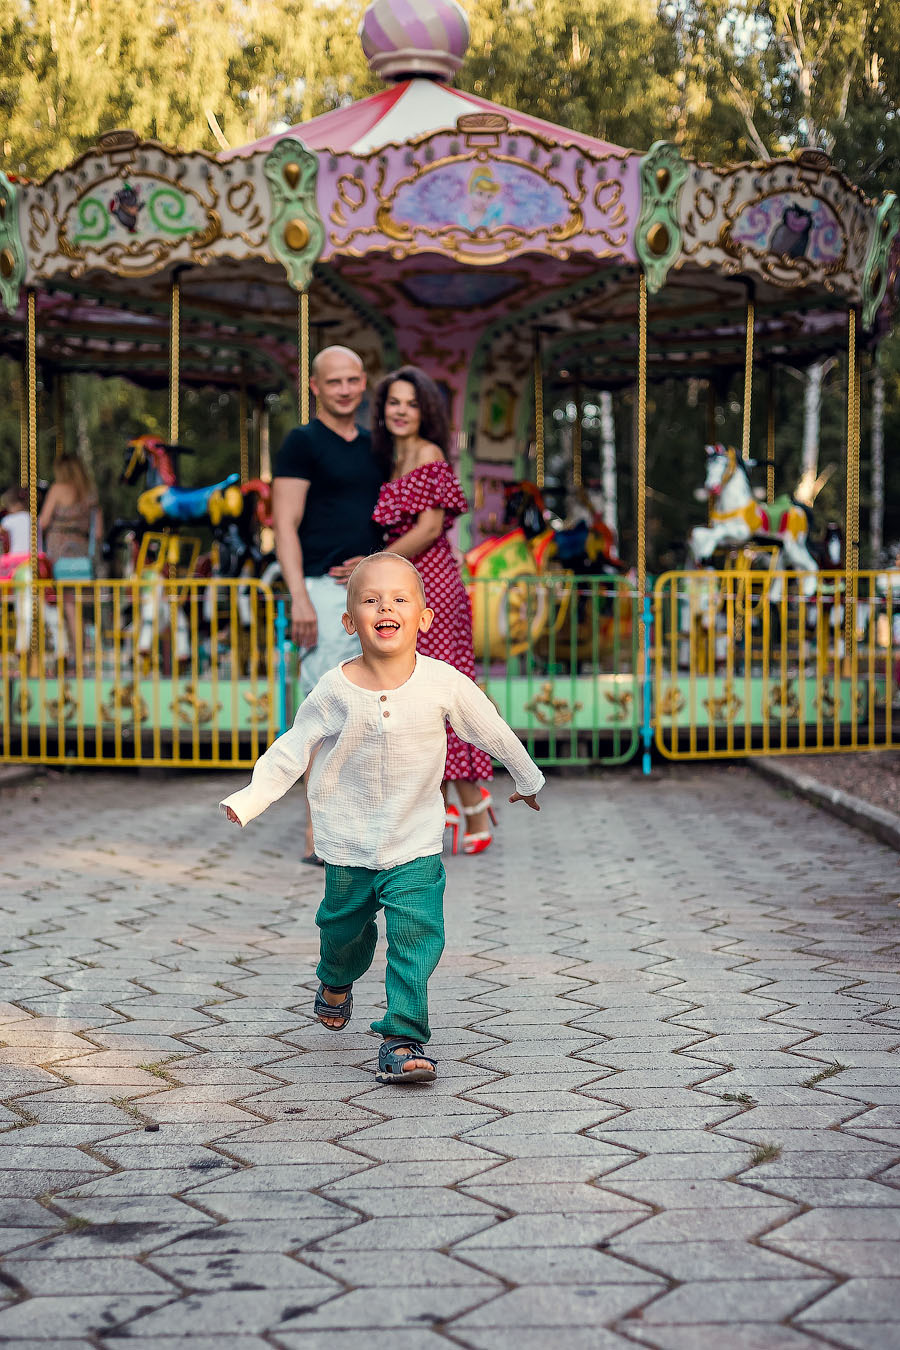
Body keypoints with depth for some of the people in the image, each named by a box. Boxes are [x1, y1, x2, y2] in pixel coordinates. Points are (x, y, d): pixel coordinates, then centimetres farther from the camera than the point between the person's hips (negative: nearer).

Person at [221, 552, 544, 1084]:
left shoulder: (443, 682, -13)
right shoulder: (336, 689, -13)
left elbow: (493, 730, 3)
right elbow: (293, 748, -3)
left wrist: (527, 777, 17)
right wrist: (251, 798, -12)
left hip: (416, 843, -1)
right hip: (348, 842, 1)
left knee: (417, 935, -13)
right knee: (345, 926, 19)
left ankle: (402, 1039, -6)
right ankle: (336, 982, 52)